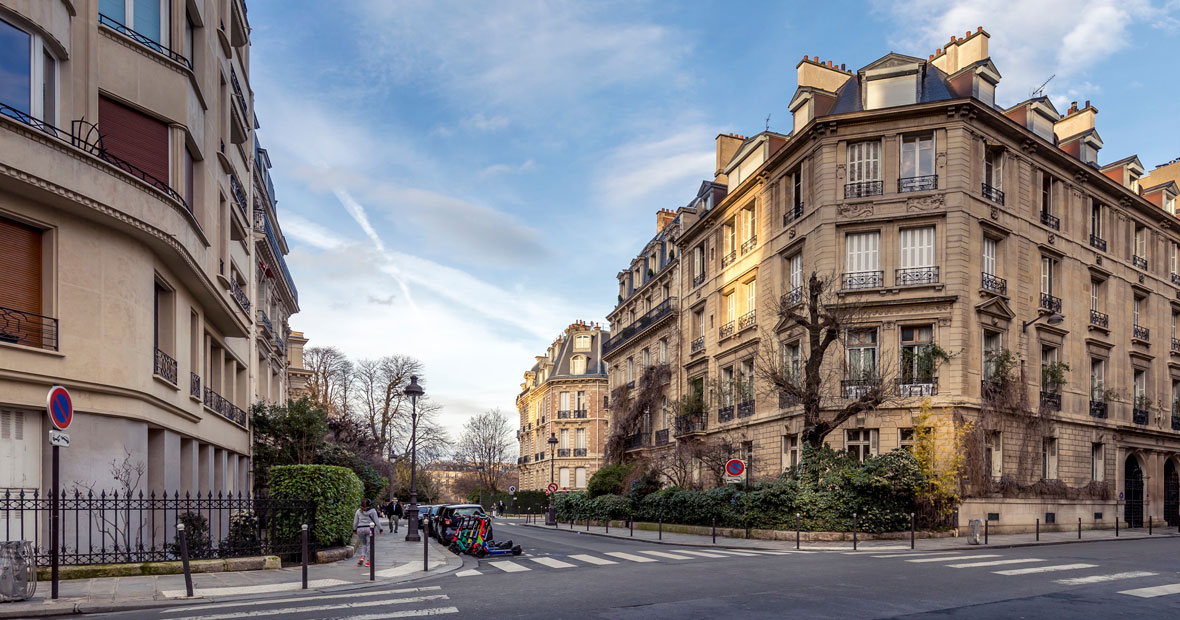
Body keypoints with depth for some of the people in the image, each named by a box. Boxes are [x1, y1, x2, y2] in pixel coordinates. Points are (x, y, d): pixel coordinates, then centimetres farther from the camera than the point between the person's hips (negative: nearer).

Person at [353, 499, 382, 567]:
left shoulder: (358, 511, 7)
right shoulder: (372, 511, 1)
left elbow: (355, 521, 12)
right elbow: (376, 521, 1)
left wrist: (354, 529, 24)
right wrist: (380, 529, 6)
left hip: (360, 529, 2)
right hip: (369, 528, -2)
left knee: (363, 544, 18)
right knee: (369, 544, 3)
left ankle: (362, 557, -3)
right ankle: (367, 560, 1)